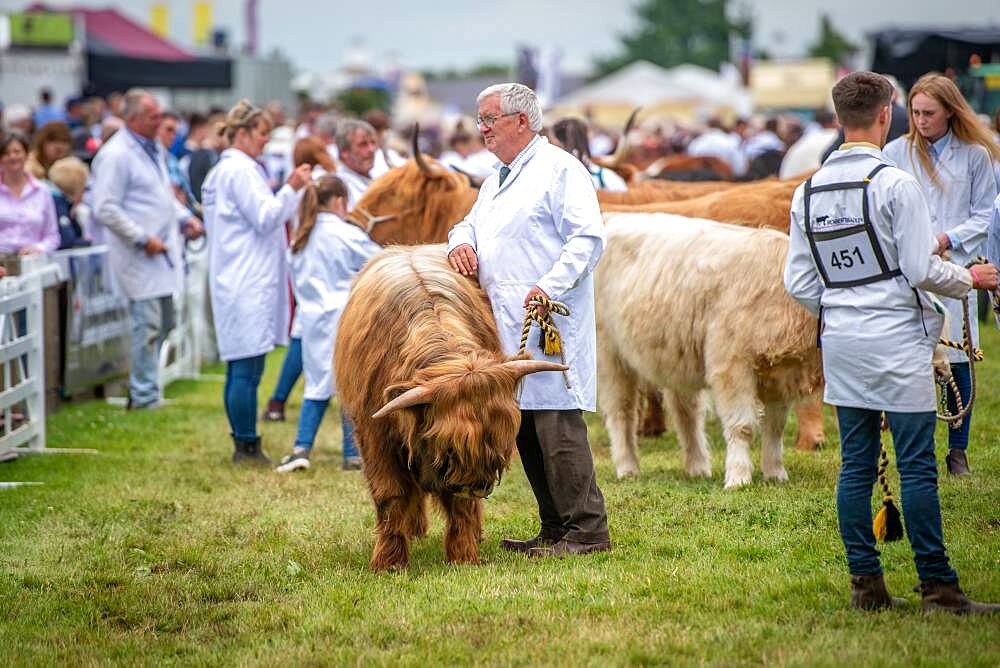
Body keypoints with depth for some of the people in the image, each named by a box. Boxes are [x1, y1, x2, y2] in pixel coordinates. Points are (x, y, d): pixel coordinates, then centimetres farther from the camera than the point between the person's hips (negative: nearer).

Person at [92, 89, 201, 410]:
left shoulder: (153, 148, 15)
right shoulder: (115, 155, -14)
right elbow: (105, 209, -18)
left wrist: (184, 216, 11)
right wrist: (143, 239, -18)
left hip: (163, 249, 9)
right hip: (139, 256, -9)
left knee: (164, 323, 13)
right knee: (147, 324, -8)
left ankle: (143, 390, 24)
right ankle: (144, 398, -1)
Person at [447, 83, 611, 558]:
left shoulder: (559, 169, -6)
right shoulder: (495, 182, 23)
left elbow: (588, 238, -13)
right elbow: (470, 223, 35)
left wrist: (549, 287, -22)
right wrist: (461, 242, 11)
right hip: (507, 325, 9)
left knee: (557, 427, -12)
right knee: (526, 428, 9)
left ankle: (586, 531, -10)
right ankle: (555, 529, 15)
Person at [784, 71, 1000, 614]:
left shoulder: (808, 191, 7)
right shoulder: (894, 183, -12)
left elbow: (798, 284, 8)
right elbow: (922, 270, -14)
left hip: (839, 344, 6)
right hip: (897, 342, -6)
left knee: (855, 466, 8)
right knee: (917, 467, -3)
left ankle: (865, 584, 10)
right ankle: (937, 586, -1)